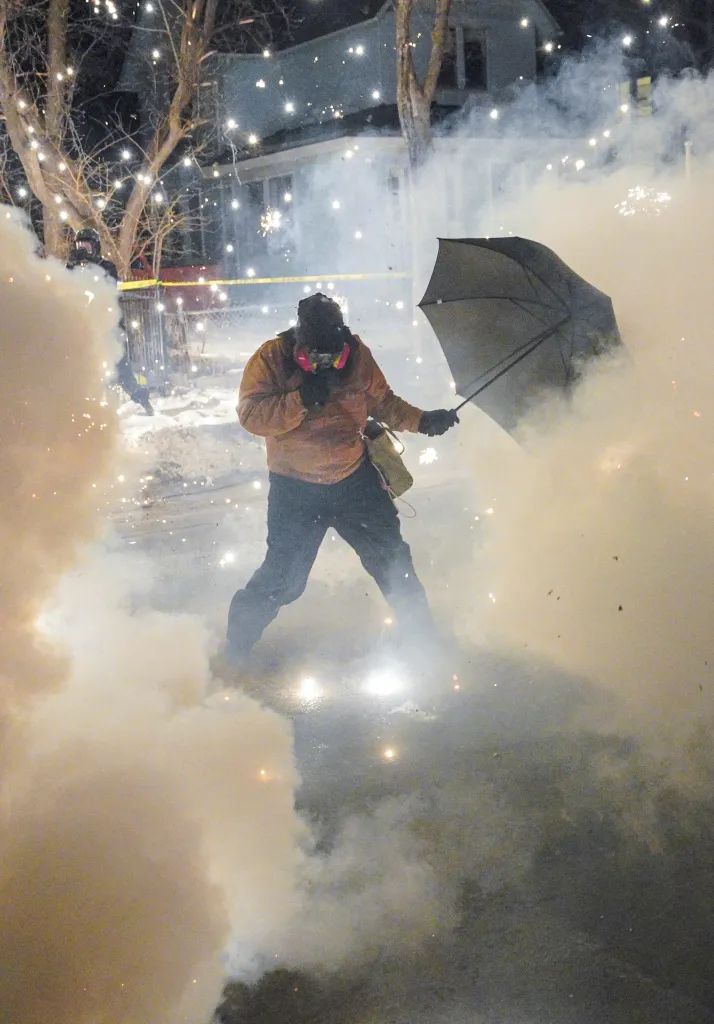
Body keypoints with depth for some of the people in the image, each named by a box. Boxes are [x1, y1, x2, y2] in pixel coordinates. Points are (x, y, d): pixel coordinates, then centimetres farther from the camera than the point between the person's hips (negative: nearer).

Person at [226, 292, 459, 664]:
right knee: (283, 577, -4)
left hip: (355, 480, 3)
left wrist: (420, 420, -5)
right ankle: (235, 650, 15)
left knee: (392, 559, 9)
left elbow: (382, 402, 9)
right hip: (295, 488, -3)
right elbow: (250, 415, -23)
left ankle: (421, 635, 27)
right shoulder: (271, 359, -13)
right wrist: (300, 401, -33)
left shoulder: (357, 355, -5)